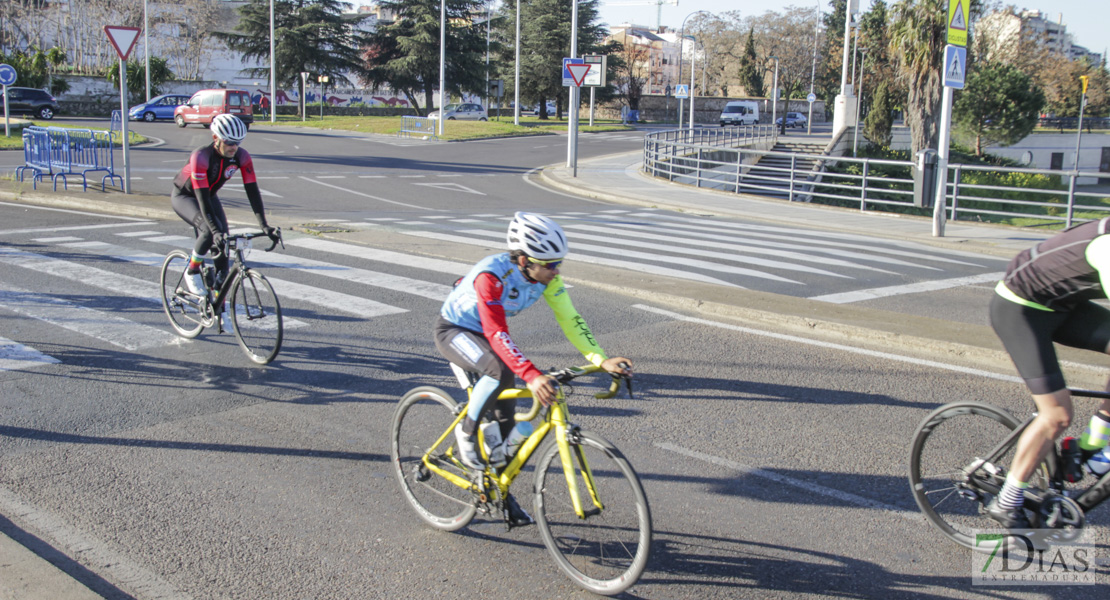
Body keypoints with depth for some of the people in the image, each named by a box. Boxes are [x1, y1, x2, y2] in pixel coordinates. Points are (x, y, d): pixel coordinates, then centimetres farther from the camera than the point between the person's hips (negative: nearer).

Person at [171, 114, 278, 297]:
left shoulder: (242, 156, -22)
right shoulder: (200, 157, -35)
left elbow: (253, 191, -22)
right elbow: (202, 199, -39)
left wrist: (264, 226, -31)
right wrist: (216, 231, -48)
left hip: (210, 196, 5)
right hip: (184, 196, -5)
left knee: (223, 244, -9)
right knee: (210, 231, -32)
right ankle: (192, 272, -7)